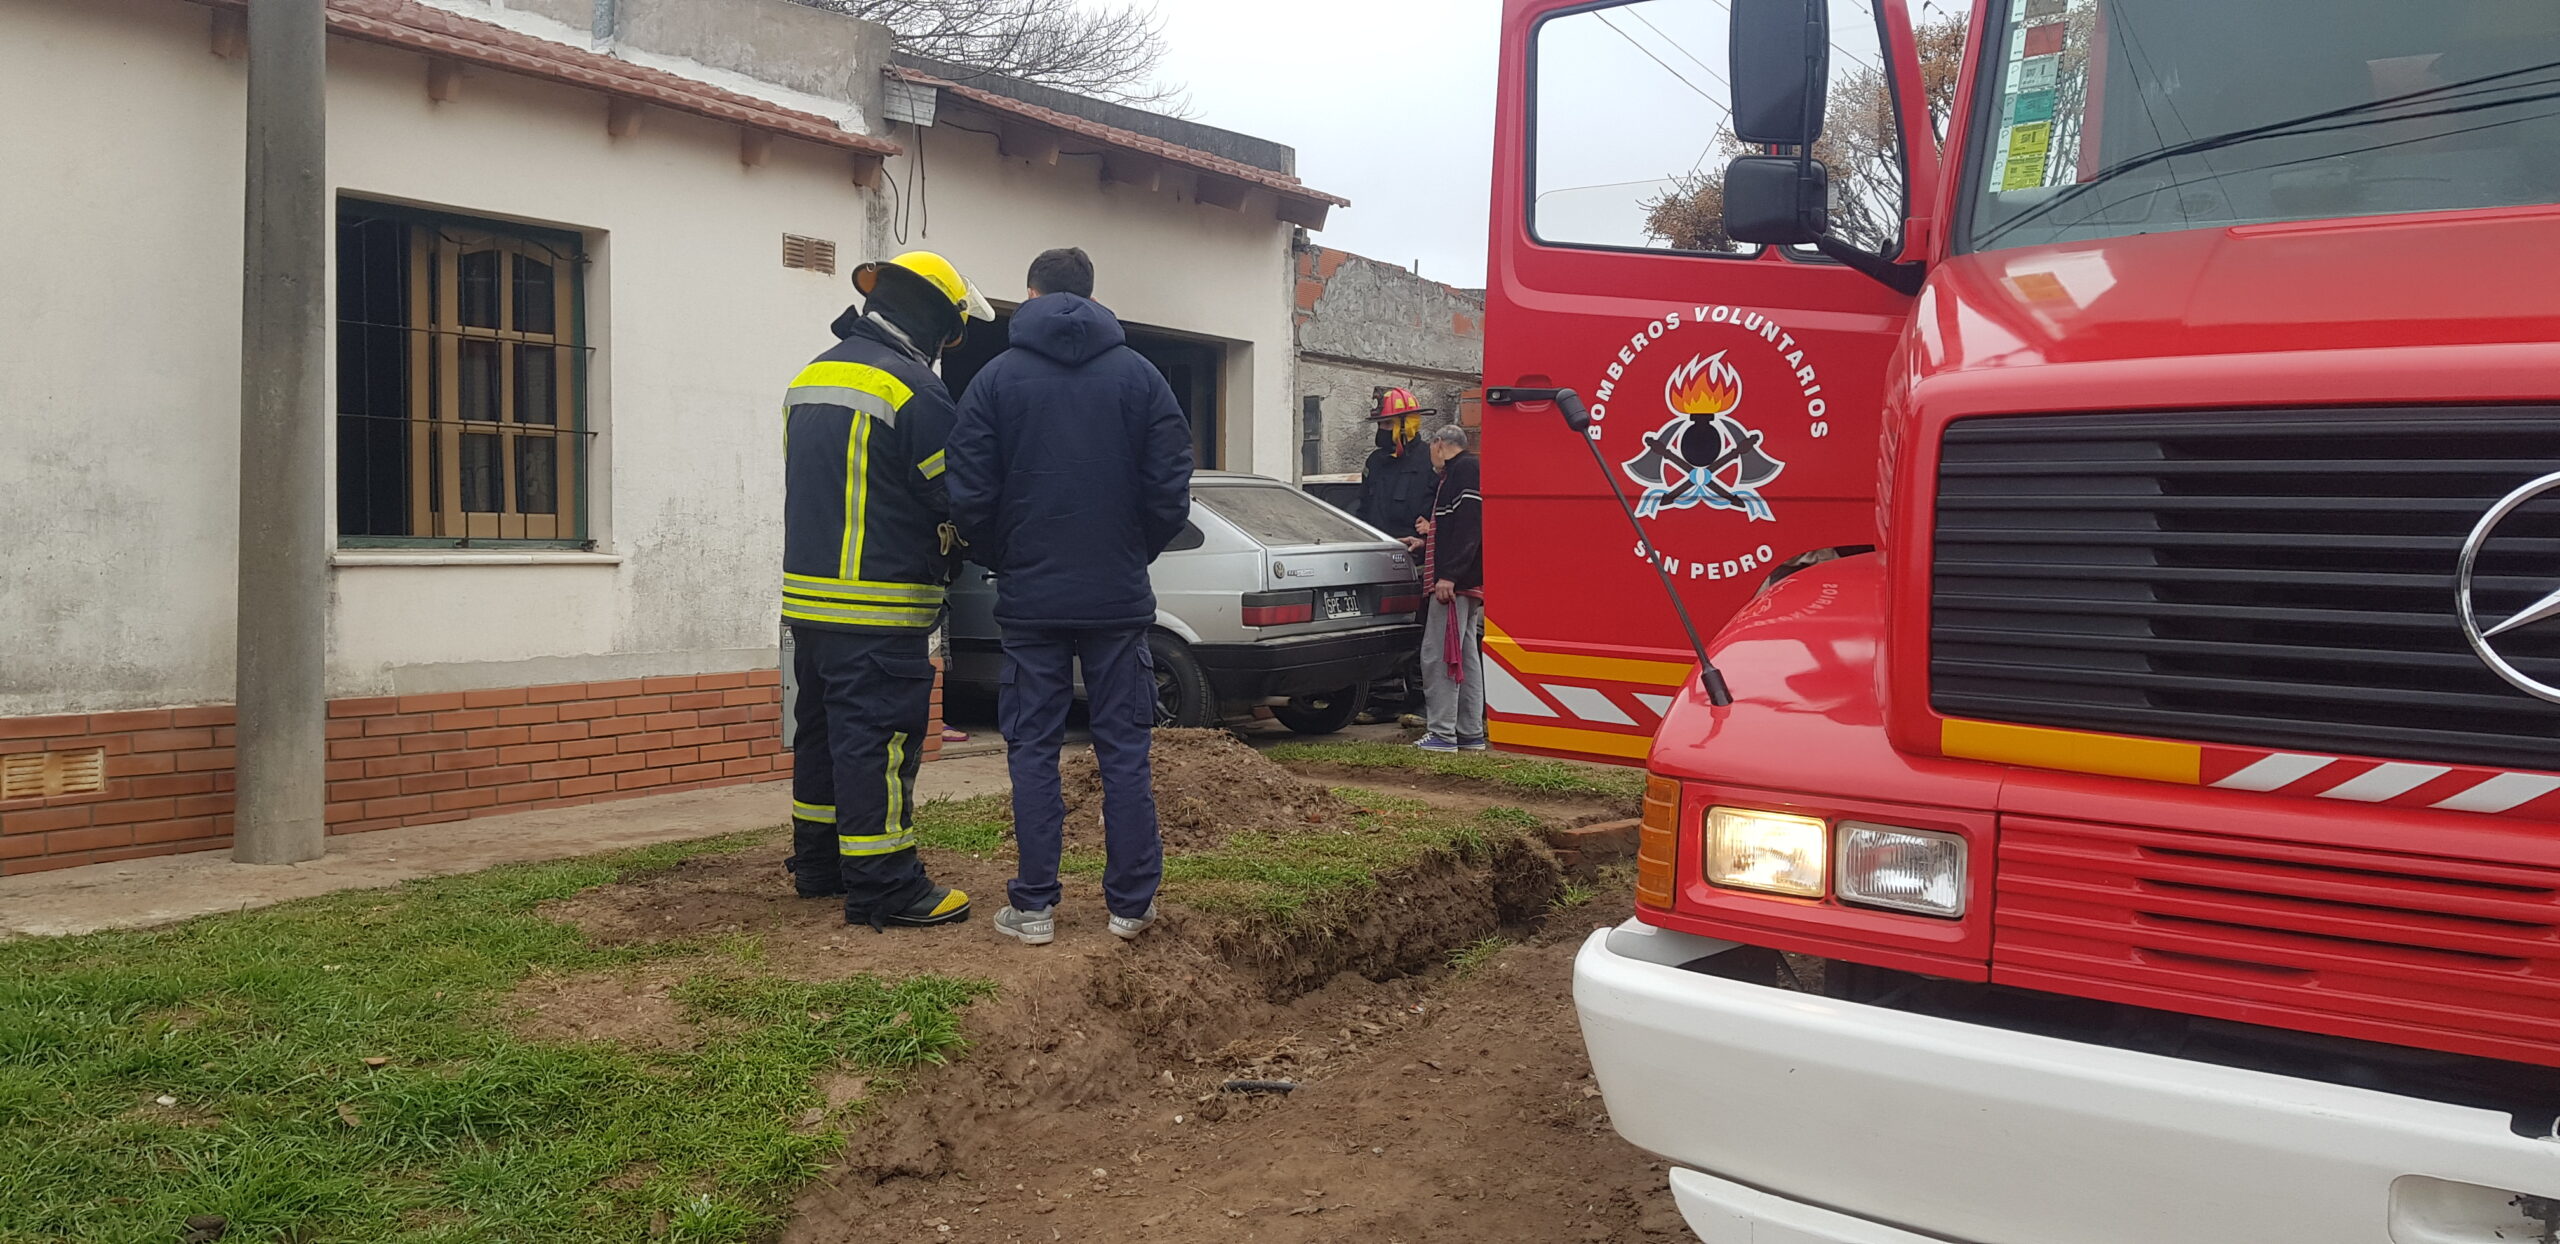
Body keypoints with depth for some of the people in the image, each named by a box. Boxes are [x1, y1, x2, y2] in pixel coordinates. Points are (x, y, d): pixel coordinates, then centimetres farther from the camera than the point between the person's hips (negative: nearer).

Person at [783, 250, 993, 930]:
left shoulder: (811, 377, 15)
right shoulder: (914, 388, -15)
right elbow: (956, 498, -14)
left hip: (808, 594, 9)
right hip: (879, 606, -9)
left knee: (823, 726, 18)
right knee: (878, 736, -5)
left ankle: (816, 863, 29)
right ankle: (882, 887, -1)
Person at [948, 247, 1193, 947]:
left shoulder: (997, 379, -1)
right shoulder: (1139, 376, 1)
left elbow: (970, 500, -5)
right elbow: (1170, 495, -3)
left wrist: (1003, 564, 12)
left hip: (1029, 600, 0)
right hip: (1120, 599, 1)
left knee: (1033, 750, 7)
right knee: (1124, 750, 7)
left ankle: (1034, 908, 9)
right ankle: (1131, 904, 11)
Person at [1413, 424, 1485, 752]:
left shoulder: (1463, 470, -10)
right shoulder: (1460, 471, 22)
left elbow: (1467, 526, -21)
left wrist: (1448, 575, -25)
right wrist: (1430, 534, 36)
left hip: (1455, 582, -11)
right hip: (1468, 584, 11)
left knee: (1437, 656, -10)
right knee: (1466, 656, 12)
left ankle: (1443, 733, -9)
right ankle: (1471, 733, 16)